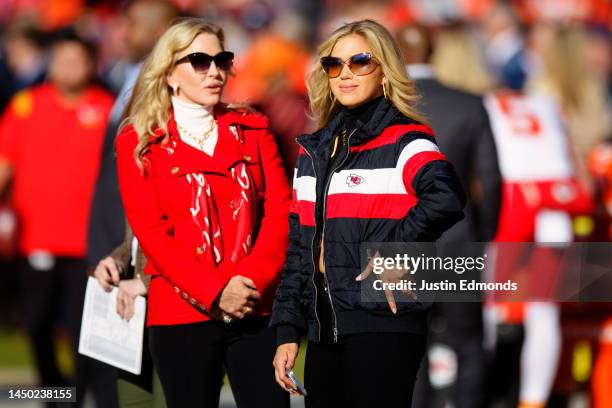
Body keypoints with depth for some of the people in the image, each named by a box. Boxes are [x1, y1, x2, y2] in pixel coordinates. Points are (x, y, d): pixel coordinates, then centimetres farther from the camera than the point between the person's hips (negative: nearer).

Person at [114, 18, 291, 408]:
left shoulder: (253, 130, 13)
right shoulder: (139, 142, 5)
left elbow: (280, 214, 4)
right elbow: (151, 231, -4)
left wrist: (253, 282, -12)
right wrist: (214, 293, -14)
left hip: (257, 309, 2)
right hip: (181, 314, -2)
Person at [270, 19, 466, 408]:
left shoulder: (403, 140, -5)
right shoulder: (313, 150, 16)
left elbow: (447, 198, -27)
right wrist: (287, 330, 11)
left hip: (382, 324, -7)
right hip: (324, 329, 7)